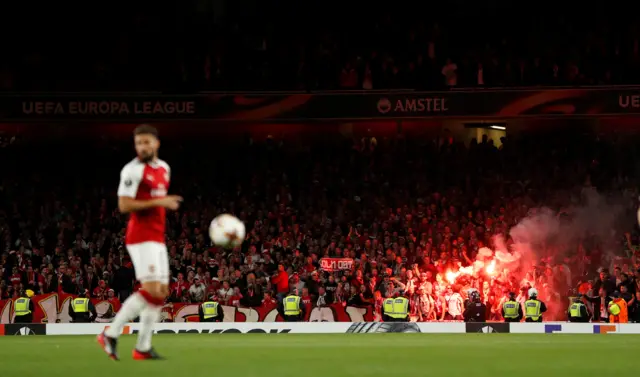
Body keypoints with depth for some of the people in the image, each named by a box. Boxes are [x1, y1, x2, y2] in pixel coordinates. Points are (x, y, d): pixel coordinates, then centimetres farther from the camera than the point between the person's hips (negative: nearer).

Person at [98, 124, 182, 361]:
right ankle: (111, 334, -11)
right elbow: (124, 205, -18)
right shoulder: (133, 170, -11)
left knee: (161, 293, 7)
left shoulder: (164, 168, 15)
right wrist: (158, 202, -21)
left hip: (157, 238, 9)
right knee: (152, 290, -17)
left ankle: (143, 348, 11)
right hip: (141, 237, -9)